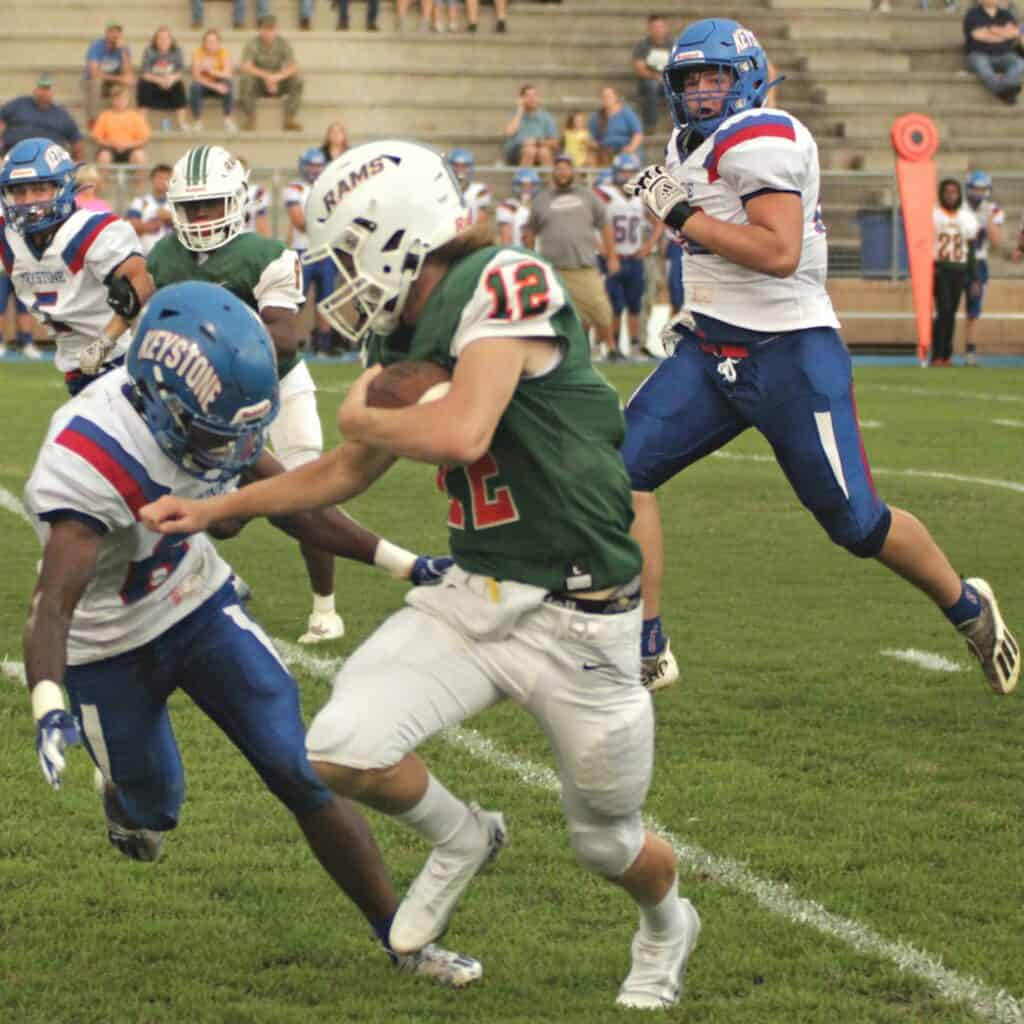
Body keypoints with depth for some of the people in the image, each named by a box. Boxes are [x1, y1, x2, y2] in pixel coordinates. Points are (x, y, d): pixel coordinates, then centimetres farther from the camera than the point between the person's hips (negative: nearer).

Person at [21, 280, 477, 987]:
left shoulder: (208, 416, -14)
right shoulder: (87, 462, -35)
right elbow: (53, 604, -44)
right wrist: (48, 707, -61)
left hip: (201, 605, 4)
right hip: (110, 646, -4)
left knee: (305, 772, -5)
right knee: (151, 813, 10)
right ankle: (119, 790, 50)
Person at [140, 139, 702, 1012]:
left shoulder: (505, 286, -19)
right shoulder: (404, 337, 7)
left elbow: (463, 432, -32)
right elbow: (350, 473, 22)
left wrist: (366, 418, -12)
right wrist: (212, 510, 25)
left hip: (578, 618, -7)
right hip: (476, 597, 7)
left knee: (605, 842, 10)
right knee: (342, 752, -13)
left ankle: (667, 926, 46)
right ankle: (460, 839, 19)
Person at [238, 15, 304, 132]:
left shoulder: (283, 44, -5)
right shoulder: (252, 44, -11)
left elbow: (293, 67, -15)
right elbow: (245, 67, -22)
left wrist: (277, 77, -34)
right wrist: (266, 76, -32)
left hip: (278, 84, 2)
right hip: (259, 84, -2)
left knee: (297, 79, -25)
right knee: (246, 79, -33)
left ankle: (290, 119, -23)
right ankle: (250, 119, -23)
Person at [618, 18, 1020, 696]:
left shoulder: (761, 138, -17)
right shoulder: (690, 146, 13)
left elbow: (780, 252, -27)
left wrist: (683, 215, -21)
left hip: (791, 357, -8)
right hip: (711, 353, 8)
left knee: (858, 524, 0)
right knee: (624, 467, -7)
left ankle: (969, 609, 26)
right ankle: (645, 652, -1)